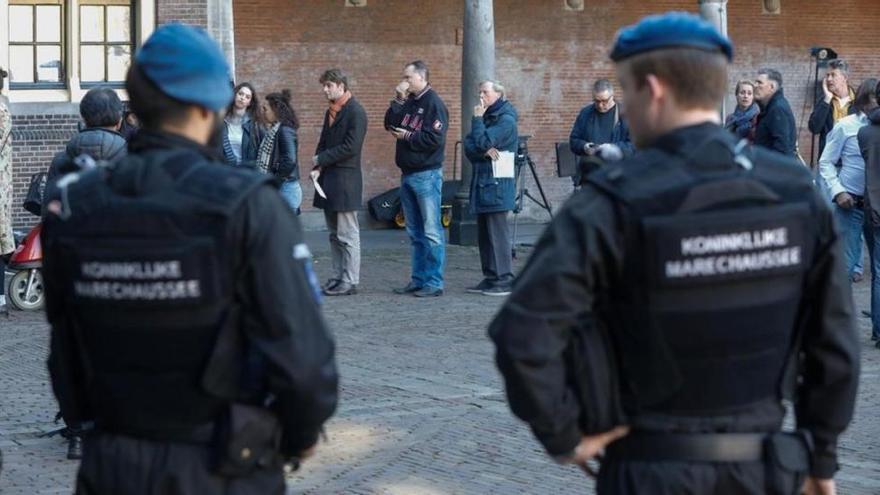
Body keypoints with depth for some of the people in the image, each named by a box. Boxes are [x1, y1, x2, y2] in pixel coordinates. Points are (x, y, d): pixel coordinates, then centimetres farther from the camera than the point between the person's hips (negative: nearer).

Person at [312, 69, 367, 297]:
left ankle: (349, 282, -2)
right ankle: (337, 277, 17)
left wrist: (321, 159, -11)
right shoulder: (331, 111, 16)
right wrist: (317, 166, 2)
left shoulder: (355, 112, -11)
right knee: (334, 234, 12)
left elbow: (350, 147, -17)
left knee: (347, 235, -5)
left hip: (345, 180, -9)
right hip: (328, 179, 9)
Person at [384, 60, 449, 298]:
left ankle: (434, 283, -5)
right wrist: (398, 101, -2)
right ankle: (419, 279, 19)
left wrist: (407, 137, -9)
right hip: (408, 174, 9)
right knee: (415, 232, 13)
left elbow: (435, 139, -19)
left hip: (427, 175, -9)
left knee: (431, 231, -6)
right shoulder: (409, 102, 14)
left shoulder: (433, 104, -10)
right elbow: (390, 124, 8)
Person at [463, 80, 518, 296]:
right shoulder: (486, 117, 17)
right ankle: (490, 278, 16)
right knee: (484, 233, 11)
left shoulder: (506, 120, -10)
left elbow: (482, 142, -20)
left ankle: (505, 279, -6)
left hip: (497, 186, -9)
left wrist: (477, 119, -8)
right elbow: (469, 146, 6)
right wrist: (485, 150, -13)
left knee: (497, 232, -8)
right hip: (482, 183, 9)